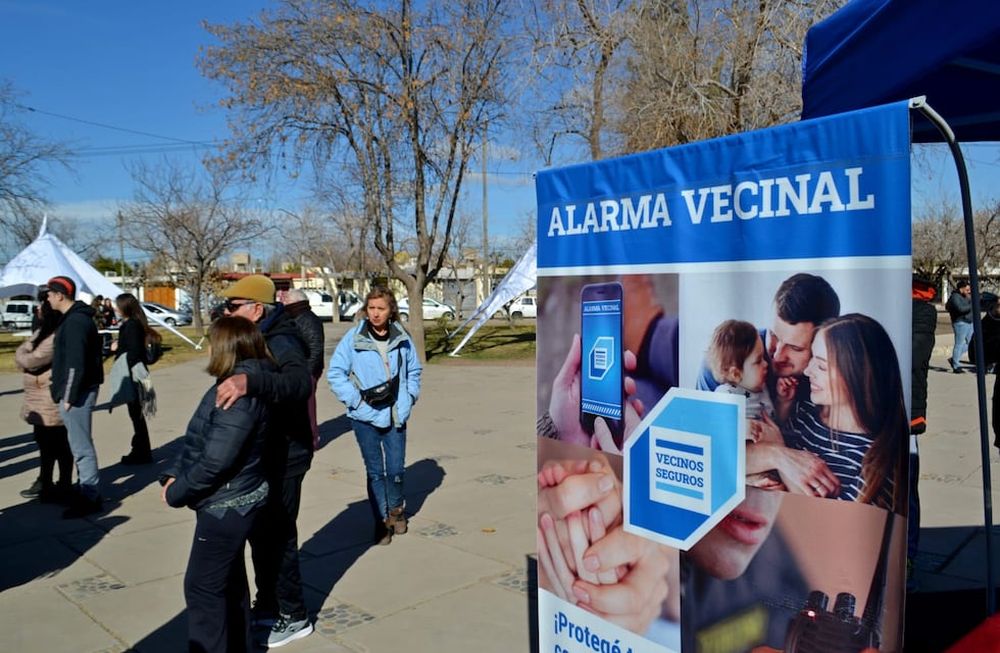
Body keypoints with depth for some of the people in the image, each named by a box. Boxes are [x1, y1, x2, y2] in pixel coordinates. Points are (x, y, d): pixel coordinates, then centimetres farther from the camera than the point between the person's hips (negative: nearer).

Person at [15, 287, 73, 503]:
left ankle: (64, 487, 11)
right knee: (44, 441, 20)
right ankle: (44, 483, 33)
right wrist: (25, 356, -9)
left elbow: (34, 360, -20)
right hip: (40, 399, 10)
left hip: (54, 398, -10)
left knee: (59, 444, 0)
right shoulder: (42, 331, 15)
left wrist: (23, 358, 0)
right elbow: (21, 352, 12)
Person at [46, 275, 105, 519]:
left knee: (81, 446, -5)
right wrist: (65, 393, 20)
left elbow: (76, 363, -21)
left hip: (77, 393, -10)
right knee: (80, 444, 16)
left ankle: (90, 498, 0)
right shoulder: (77, 318, 16)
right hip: (79, 391, 10)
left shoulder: (76, 322, -16)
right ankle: (87, 491, 24)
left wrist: (69, 396, -19)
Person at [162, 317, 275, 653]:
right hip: (231, 501, 10)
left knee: (202, 586, 2)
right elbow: (196, 438, 10)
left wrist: (177, 492, -13)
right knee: (229, 580, 22)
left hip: (226, 505, -10)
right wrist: (175, 474, -1)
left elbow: (216, 460, -27)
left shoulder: (239, 392, -25)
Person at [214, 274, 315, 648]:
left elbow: (299, 383, -45)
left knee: (278, 535, 3)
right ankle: (268, 606, 37)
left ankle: (294, 617, 20)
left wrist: (250, 382, -61)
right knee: (261, 532, 20)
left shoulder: (280, 343, -24)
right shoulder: (258, 340, 7)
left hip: (283, 456, -10)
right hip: (265, 454, 10)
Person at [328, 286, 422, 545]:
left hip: (396, 416, 2)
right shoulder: (353, 338, -8)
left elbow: (414, 371, 15)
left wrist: (409, 397, 4)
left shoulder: (402, 338, 1)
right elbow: (335, 373, -5)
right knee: (375, 471, 5)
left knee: (396, 468, 8)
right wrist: (356, 400, -10)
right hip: (366, 417, -2)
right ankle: (381, 520, 23)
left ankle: (396, 509, 36)